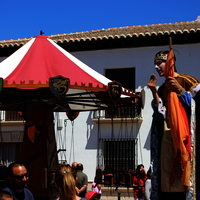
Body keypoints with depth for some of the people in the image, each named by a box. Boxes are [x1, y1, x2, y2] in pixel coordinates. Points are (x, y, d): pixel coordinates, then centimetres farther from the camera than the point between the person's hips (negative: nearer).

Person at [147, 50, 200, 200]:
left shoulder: (186, 80, 1)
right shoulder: (162, 89, 19)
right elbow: (161, 113, 10)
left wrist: (180, 90, -13)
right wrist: (154, 92, 1)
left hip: (183, 134, -6)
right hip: (167, 136, 6)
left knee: (183, 170, -12)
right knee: (167, 174, 1)